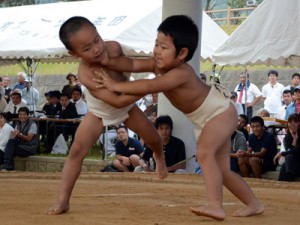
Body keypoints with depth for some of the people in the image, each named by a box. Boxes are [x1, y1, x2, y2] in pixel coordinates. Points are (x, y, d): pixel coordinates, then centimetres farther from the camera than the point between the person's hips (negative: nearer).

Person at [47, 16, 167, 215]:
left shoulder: (114, 47, -32)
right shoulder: (85, 75, -44)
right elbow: (117, 101, -44)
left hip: (127, 106, 4)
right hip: (99, 113, -4)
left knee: (153, 138, 14)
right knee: (77, 151, -17)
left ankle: (160, 159, 52)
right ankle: (63, 201, -12)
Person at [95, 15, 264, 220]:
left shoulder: (181, 73, -37)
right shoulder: (159, 64, -12)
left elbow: (150, 86, -47)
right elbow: (133, 65, -18)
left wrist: (115, 86, -43)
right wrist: (110, 61, -37)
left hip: (221, 111, -10)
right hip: (207, 118, 10)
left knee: (205, 153, -31)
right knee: (222, 170, 12)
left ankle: (216, 206, -36)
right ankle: (254, 204, 25)